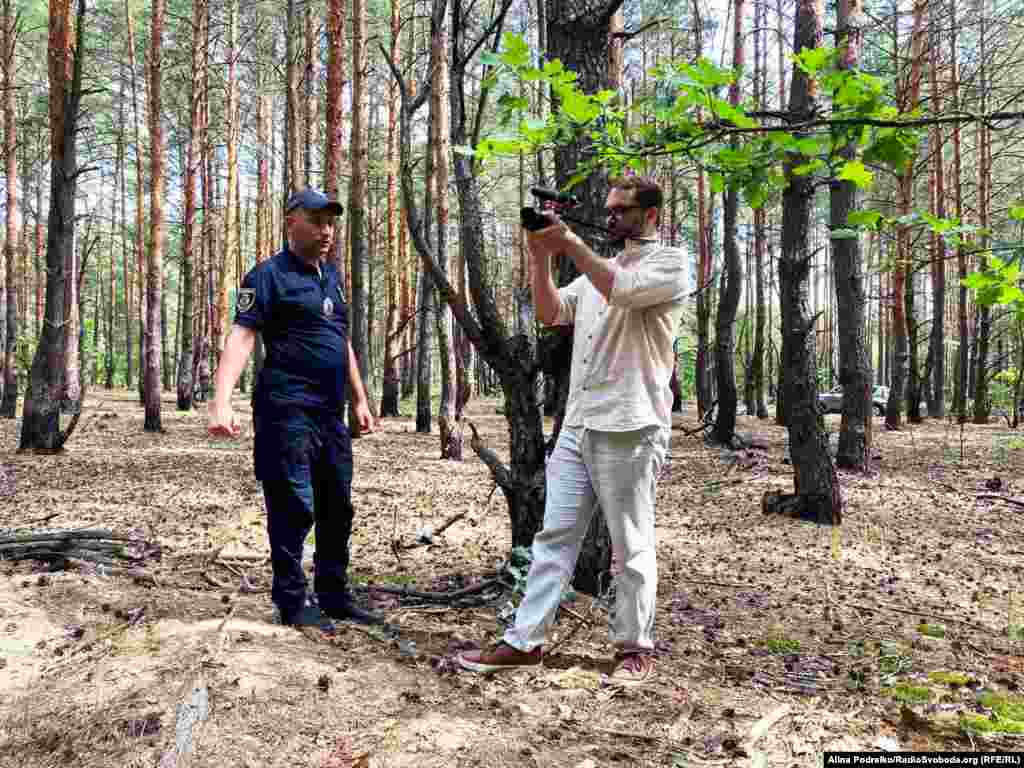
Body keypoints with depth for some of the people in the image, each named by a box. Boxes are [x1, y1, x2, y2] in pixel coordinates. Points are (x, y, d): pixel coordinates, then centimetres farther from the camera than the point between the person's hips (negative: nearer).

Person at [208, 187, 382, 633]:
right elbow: (241, 335, -17)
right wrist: (221, 401, -29)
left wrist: (359, 399, 21)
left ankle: (334, 596, 25)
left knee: (337, 508, 13)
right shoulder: (270, 275, -6)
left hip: (330, 413, 8)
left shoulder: (331, 275, 18)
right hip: (287, 411, -8)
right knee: (293, 508, -3)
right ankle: (292, 603, 11)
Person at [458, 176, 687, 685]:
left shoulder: (669, 263, -1)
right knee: (554, 536, 6)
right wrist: (541, 256, 1)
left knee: (630, 545, 3)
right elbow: (550, 313, 12)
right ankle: (524, 641, 12)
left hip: (630, 428, -7)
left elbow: (621, 289, -19)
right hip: (577, 425, 7)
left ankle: (635, 648, 18)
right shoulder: (596, 268, 21)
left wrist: (569, 241, -12)